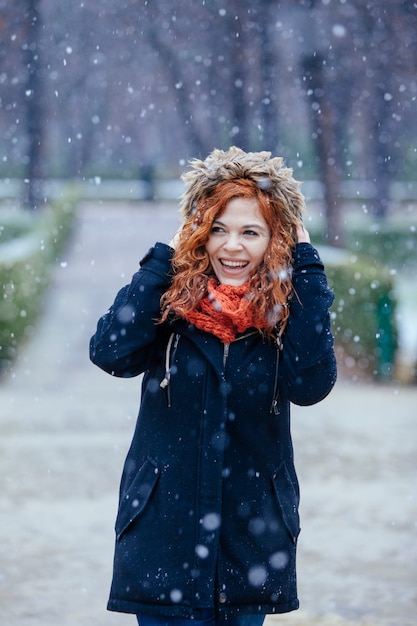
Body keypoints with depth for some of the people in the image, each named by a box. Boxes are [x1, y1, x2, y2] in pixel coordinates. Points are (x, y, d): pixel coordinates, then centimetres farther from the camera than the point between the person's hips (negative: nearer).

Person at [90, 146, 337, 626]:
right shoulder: (172, 299, -2)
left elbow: (311, 384, -20)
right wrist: (165, 257, -13)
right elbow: (110, 352, -20)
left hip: (252, 543, 1)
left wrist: (306, 267, -16)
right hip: (165, 534, -1)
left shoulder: (288, 310, -1)